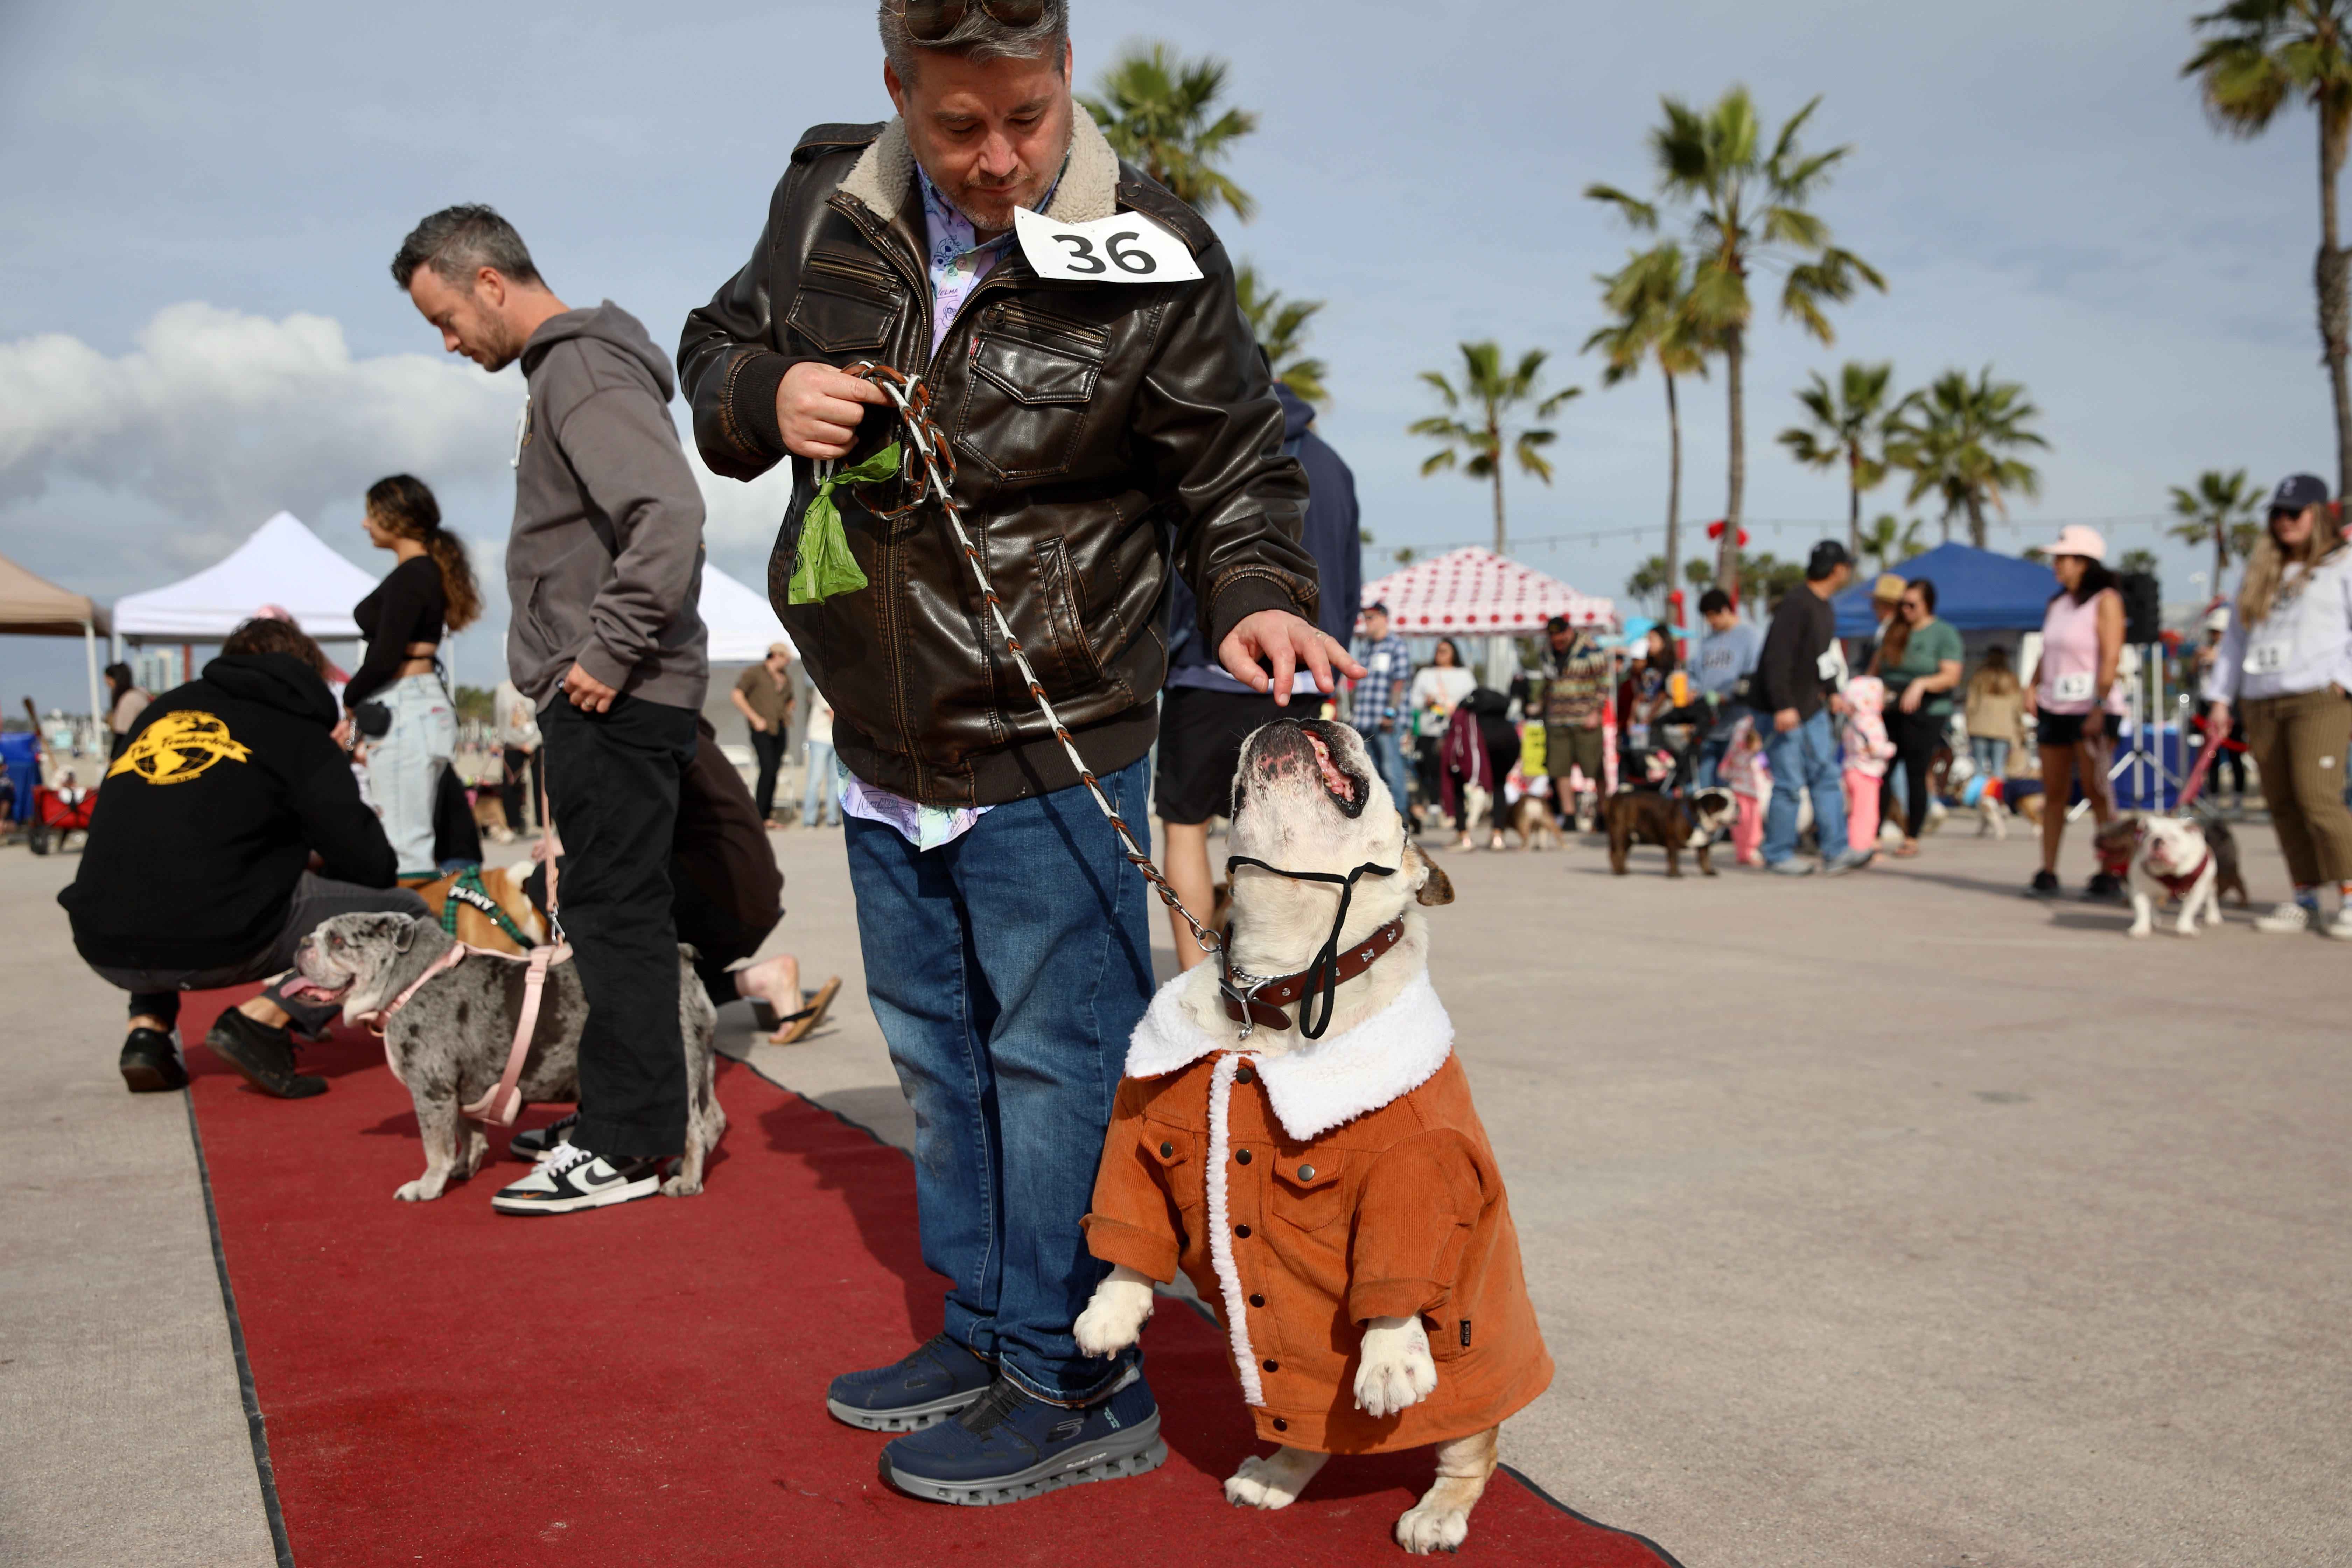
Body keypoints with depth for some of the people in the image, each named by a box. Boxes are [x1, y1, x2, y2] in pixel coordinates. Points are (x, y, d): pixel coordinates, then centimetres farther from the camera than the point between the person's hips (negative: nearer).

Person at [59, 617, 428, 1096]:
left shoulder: (165, 708, 21)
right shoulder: (298, 733, 4)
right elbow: (371, 866, 0)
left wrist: (295, 857, 32)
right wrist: (317, 860, 25)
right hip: (208, 945, -6)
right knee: (403, 911, 6)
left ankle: (146, 1026, 18)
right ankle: (262, 1019, -8)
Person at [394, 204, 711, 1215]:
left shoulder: (586, 373, -13)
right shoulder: (563, 369, 19)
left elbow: (670, 516, -27)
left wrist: (609, 657, -21)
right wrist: (595, 661, 14)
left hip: (616, 706, -10)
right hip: (603, 705, 10)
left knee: (616, 913, -5)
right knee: (615, 912, 14)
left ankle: (625, 1146, 4)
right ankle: (636, 1118, 24)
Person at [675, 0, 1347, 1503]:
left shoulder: (1155, 255, -12)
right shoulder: (826, 205, -1)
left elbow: (1237, 472, -4)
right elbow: (717, 342, 14)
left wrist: (1257, 595, -23)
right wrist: (765, 394, -9)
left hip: (1053, 753, -6)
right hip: (885, 750, 6)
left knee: (1054, 1061, 1)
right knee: (938, 1047, 18)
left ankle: (1077, 1383, 18)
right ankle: (986, 1334, 36)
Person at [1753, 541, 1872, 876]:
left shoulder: (1825, 609, 13)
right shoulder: (1796, 605, -18)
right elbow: (1777, 658, -24)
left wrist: (1830, 694, 20)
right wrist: (1783, 707, -27)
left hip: (1813, 707, 10)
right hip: (1786, 712, -10)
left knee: (1826, 776, 6)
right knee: (1789, 783, -4)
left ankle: (1837, 852, 8)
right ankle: (1778, 855, 7)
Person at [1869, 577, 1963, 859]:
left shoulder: (1945, 634, -1)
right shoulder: (1894, 632, 15)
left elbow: (1951, 676, -10)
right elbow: (1875, 668, 18)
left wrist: (1921, 684, -26)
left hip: (1926, 716, -4)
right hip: (1890, 714, 4)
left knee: (1916, 776, -2)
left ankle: (1912, 839, 8)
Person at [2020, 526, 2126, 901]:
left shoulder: (2105, 601, -5)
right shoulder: (2056, 604, 16)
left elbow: (2110, 658, -13)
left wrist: (2100, 707, -20)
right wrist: (2032, 687, 4)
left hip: (2091, 710, -7)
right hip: (2053, 708, 7)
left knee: (2096, 791, -8)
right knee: (2054, 792, 6)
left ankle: (2110, 876, -5)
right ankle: (2047, 874, 9)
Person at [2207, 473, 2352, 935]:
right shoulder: (2260, 572, 21)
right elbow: (2236, 637, 20)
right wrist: (2222, 698, 14)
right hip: (2262, 703, 5)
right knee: (2282, 805, 3)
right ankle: (2305, 899, 10)